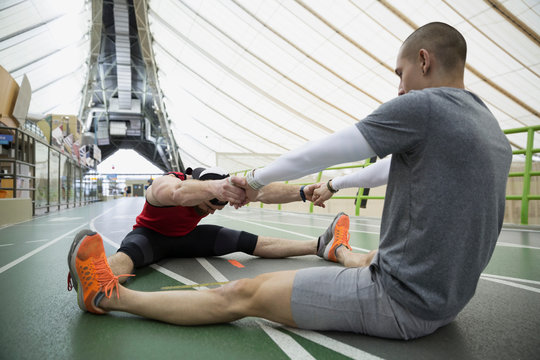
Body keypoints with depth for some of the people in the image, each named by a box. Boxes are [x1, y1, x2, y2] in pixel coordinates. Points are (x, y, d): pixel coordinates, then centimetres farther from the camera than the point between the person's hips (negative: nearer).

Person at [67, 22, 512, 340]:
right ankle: (339, 250, 72)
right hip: (446, 296, 9)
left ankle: (113, 297, 6)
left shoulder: (421, 105, -18)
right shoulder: (495, 133, 11)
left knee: (241, 295, -6)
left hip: (403, 302, -8)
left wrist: (255, 180, 3)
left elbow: (317, 153, -13)